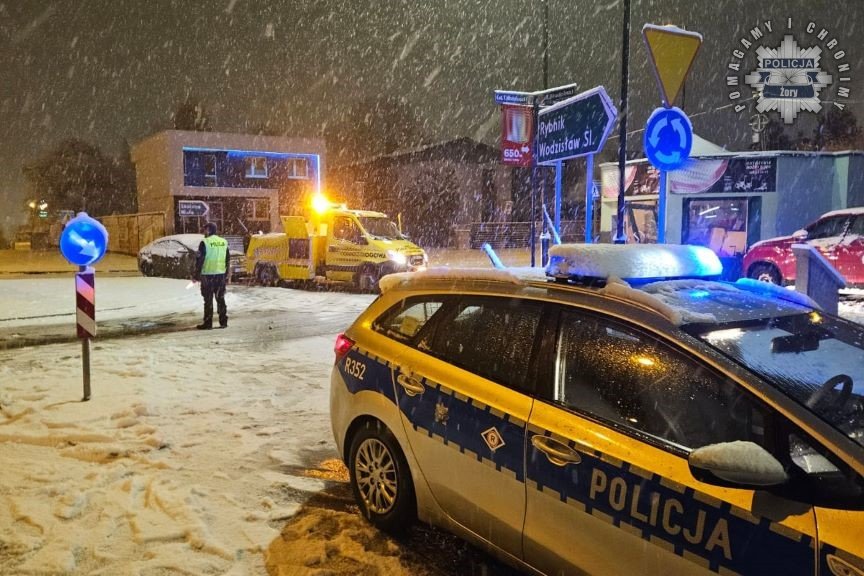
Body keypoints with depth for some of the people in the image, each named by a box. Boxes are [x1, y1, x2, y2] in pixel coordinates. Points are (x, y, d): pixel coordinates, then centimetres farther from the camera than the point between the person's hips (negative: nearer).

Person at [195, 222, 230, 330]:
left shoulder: (205, 243, -9)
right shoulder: (224, 242, 8)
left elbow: (199, 260, -11)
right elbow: (228, 259, 12)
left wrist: (197, 274, -4)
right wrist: (226, 273, 19)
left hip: (207, 275, -5)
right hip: (221, 275, 5)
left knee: (208, 300, 1)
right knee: (220, 298, 12)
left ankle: (208, 323, 3)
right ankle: (223, 322, 13)